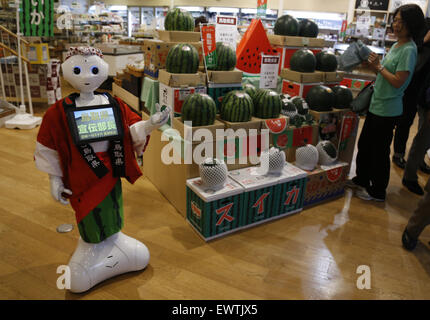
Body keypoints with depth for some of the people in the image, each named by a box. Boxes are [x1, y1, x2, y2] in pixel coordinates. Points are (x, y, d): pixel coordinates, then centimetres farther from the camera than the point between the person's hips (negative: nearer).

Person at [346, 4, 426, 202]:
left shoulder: (408, 50, -17)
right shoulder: (396, 45, 11)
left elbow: (398, 81, -21)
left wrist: (379, 66, -15)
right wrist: (374, 65, -1)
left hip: (387, 109, -9)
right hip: (376, 104, 9)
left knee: (379, 150, 2)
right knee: (364, 143, 18)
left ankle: (378, 191, 18)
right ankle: (361, 180, 35)